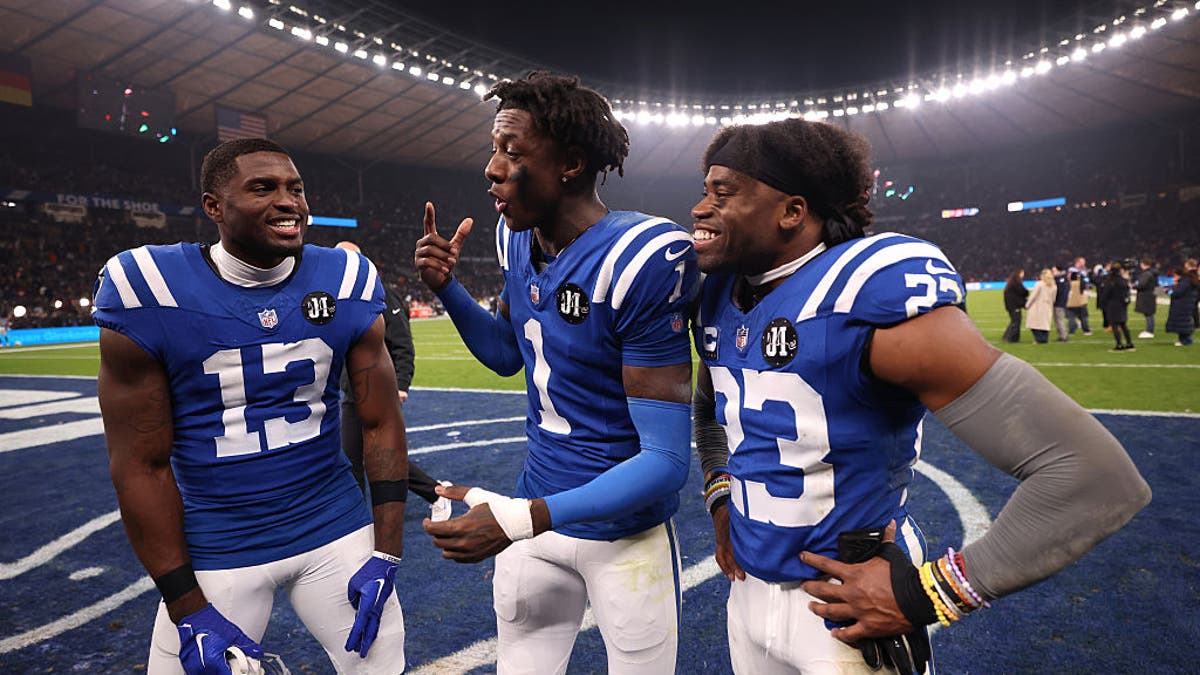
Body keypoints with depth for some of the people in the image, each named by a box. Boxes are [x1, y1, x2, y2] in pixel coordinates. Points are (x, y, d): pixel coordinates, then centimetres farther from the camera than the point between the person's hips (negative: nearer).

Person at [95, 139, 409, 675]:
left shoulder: (346, 283, -6)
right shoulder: (147, 293, -12)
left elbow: (381, 425, -2)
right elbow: (141, 465, -8)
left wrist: (385, 555, -5)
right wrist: (188, 608, -8)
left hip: (335, 529, 2)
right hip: (212, 547, -1)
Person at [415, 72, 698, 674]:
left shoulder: (639, 259, -25)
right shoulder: (517, 239, -2)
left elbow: (666, 458, -25)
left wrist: (523, 519, -32)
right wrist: (446, 288, -1)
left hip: (624, 529, -6)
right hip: (536, 513, 6)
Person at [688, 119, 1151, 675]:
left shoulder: (868, 299, -25)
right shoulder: (717, 298, -1)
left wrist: (923, 594, -21)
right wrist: (721, 496, 5)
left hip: (846, 612, -6)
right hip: (748, 590, 7)